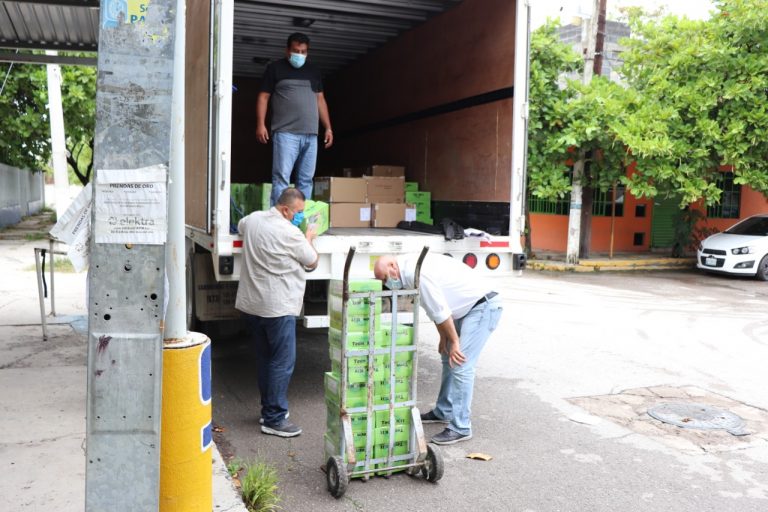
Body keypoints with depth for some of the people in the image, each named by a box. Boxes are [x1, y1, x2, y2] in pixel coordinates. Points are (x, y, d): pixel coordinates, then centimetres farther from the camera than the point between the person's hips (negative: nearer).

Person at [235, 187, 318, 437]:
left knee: (265, 358, 18)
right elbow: (312, 261, -3)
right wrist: (309, 239, 16)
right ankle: (274, 419, 1)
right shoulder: (290, 233, -16)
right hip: (278, 307, -9)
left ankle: (269, 408, 28)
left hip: (251, 304, 9)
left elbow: (240, 226, 33)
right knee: (282, 362, -2)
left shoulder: (253, 219, 7)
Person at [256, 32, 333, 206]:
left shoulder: (313, 71, 20)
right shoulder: (275, 68, 7)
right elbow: (263, 97, 4)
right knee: (281, 177, -11)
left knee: (306, 180, 4)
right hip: (286, 133, -4)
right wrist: (261, 124, -8)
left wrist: (328, 128, 13)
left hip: (310, 134, 5)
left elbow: (320, 100, 21)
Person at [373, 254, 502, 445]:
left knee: (460, 364, -13)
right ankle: (443, 412, 32)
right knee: (448, 358, 19)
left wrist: (454, 341, -12)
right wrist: (443, 339, 16)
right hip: (470, 308, 11)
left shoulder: (415, 272, -23)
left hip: (483, 306, -11)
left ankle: (460, 429, -7)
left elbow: (440, 311, -21)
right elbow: (435, 309, 16)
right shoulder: (411, 271, 9)